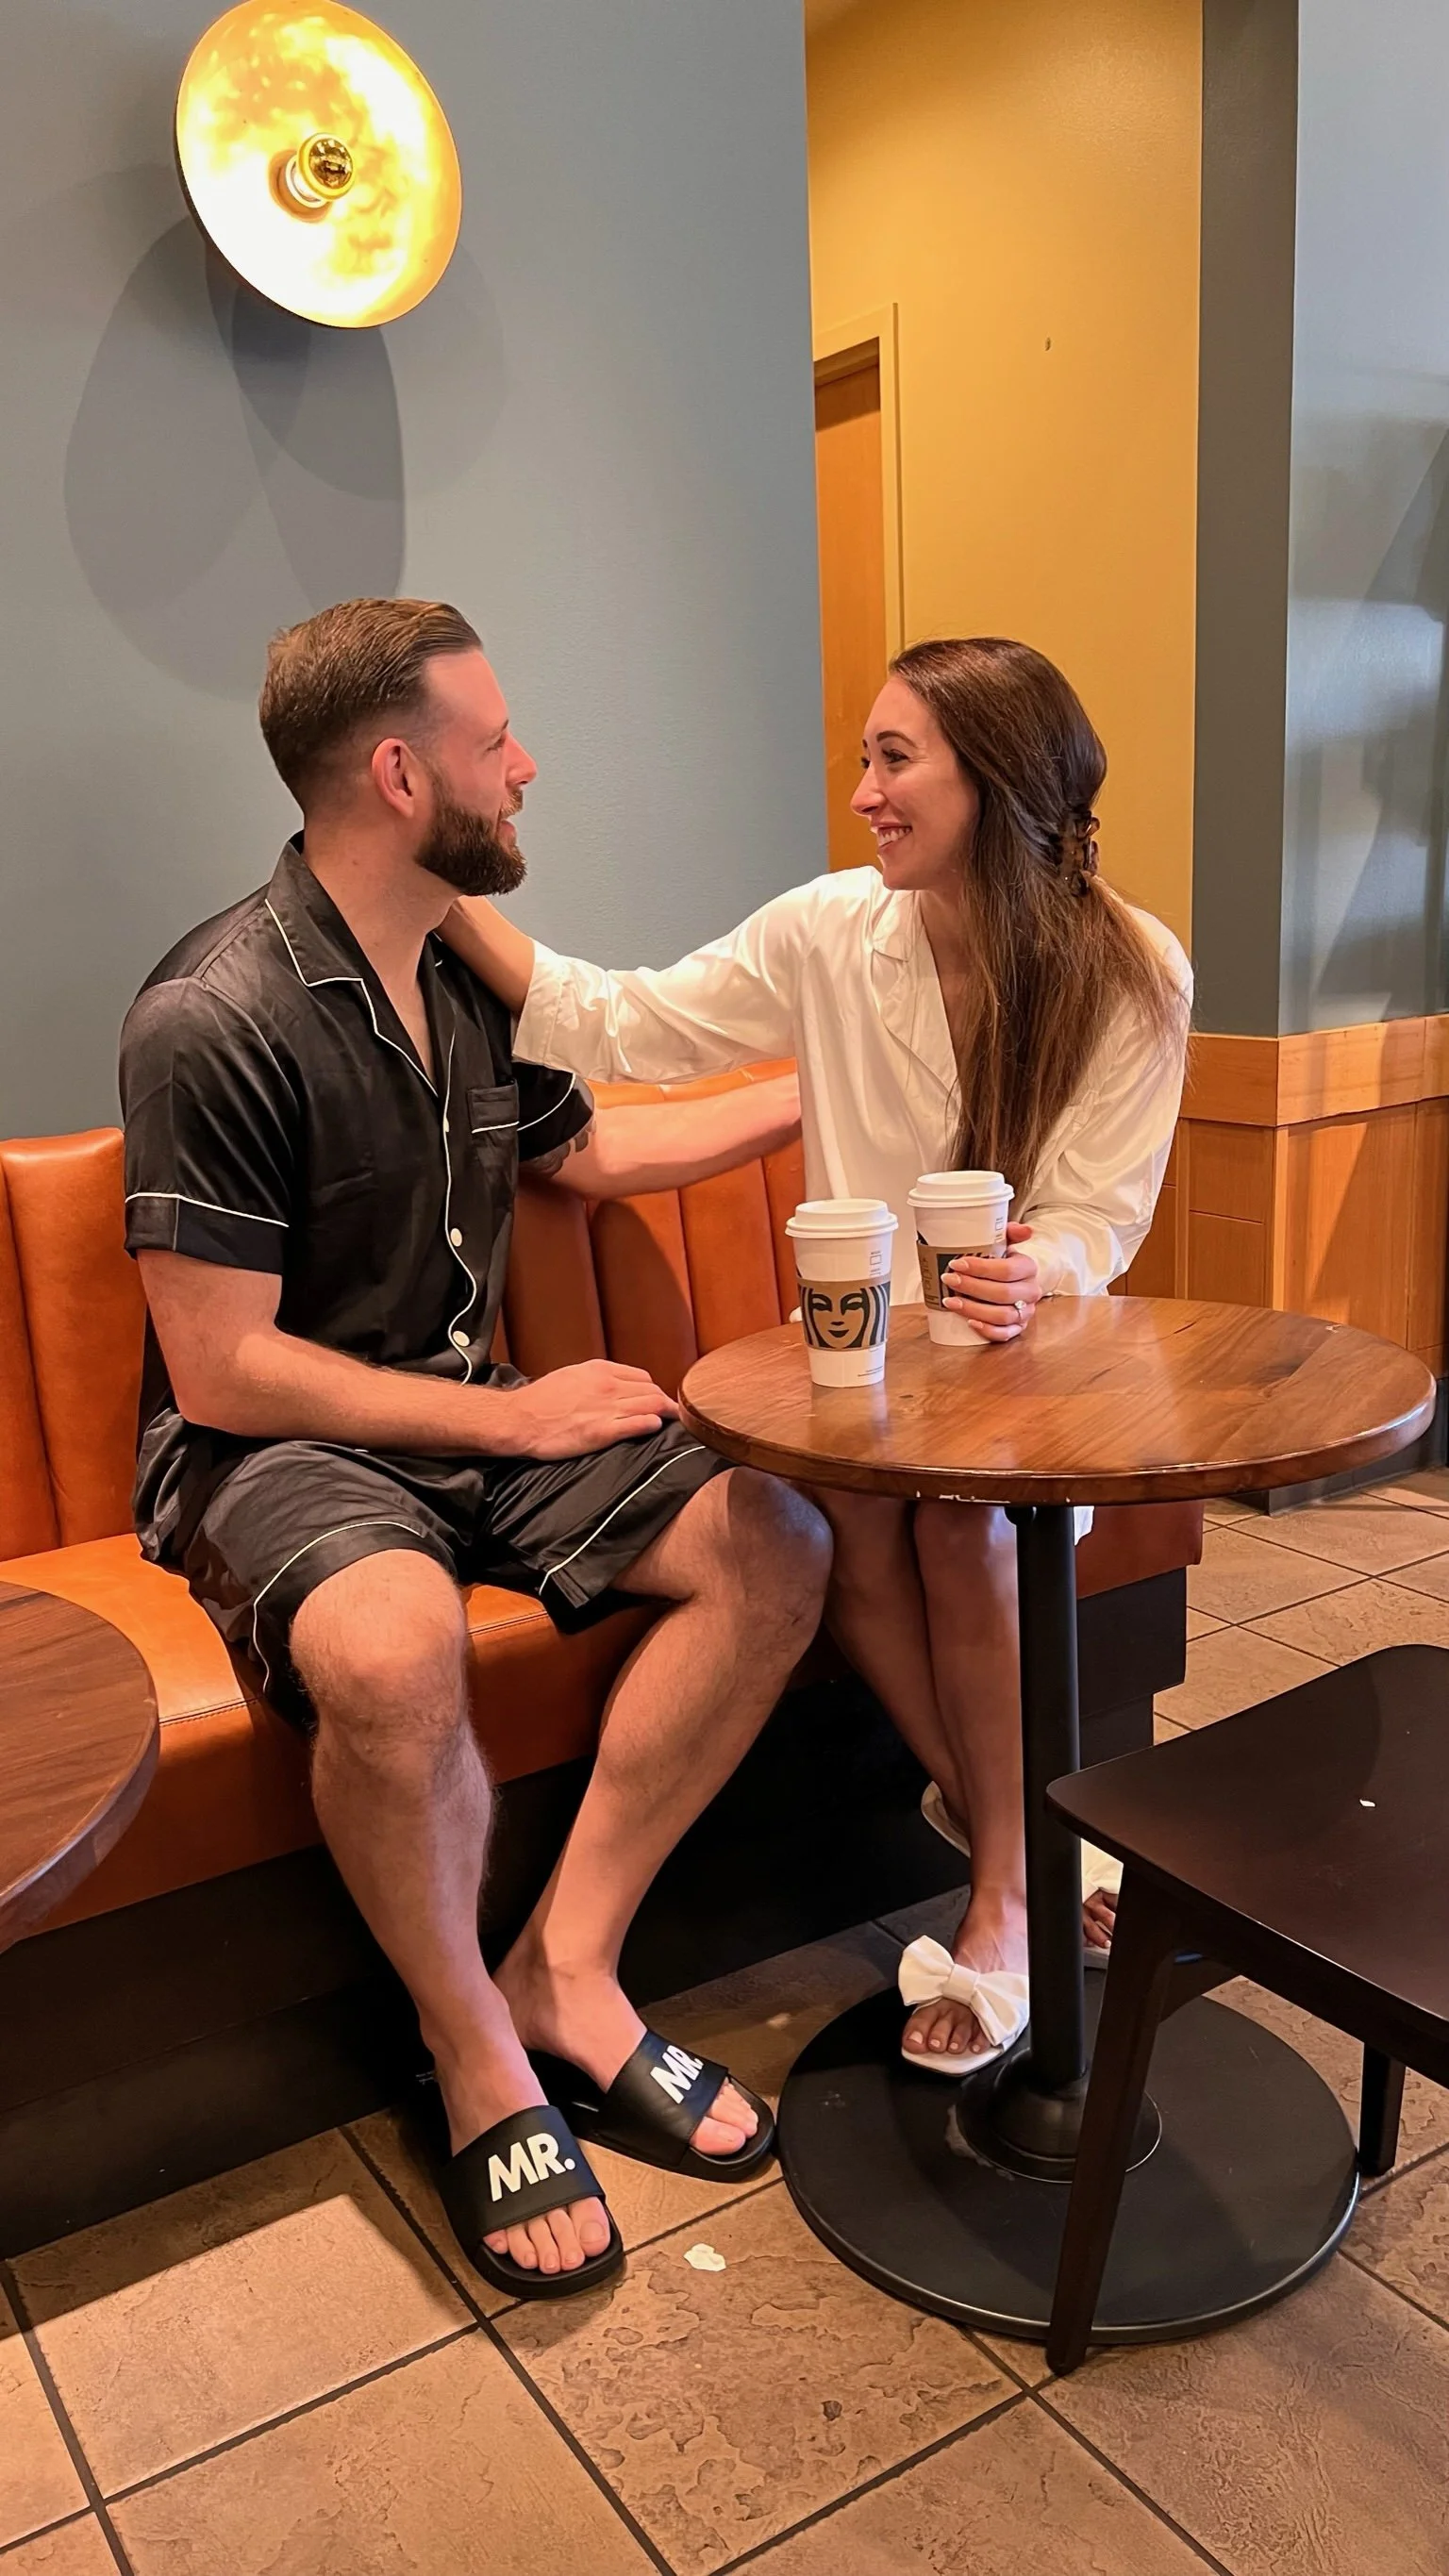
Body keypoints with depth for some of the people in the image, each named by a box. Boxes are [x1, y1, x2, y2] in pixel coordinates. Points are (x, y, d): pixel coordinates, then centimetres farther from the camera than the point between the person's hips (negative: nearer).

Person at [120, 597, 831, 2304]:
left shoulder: (467, 975, 7)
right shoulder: (214, 1021, -18)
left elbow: (582, 1150, 25)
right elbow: (222, 1372, -19)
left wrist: (815, 1090, 22)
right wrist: (516, 1417, -15)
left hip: (471, 1414, 8)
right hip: (269, 1446, -7)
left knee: (774, 1547, -12)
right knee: (392, 1645, -39)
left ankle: (563, 1973, -4)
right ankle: (481, 2069, -10)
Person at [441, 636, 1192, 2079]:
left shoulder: (1132, 972, -8)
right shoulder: (831, 933, -4)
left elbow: (1099, 1219, -9)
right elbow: (619, 1029, -4)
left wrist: (1032, 1275, -32)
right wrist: (446, 900, -12)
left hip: (1034, 1348, -1)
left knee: (962, 1508, -32)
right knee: (844, 1514, -29)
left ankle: (1002, 1884, -11)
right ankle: (1008, 1829, -4)